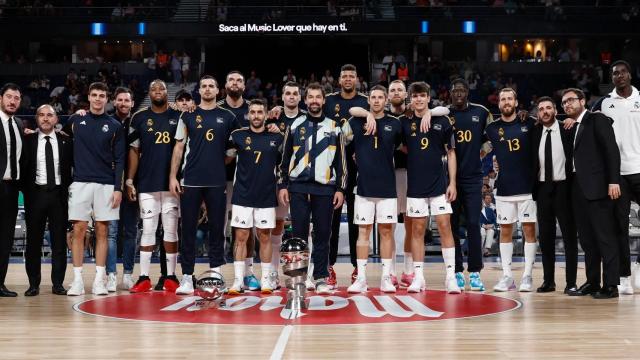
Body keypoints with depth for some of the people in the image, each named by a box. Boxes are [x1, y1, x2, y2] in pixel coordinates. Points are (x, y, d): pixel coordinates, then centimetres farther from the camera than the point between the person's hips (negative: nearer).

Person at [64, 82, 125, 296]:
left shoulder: (114, 126, 5)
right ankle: (77, 280, 3)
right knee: (78, 230, -2)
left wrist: (118, 188, -4)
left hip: (106, 184, 0)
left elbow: (119, 160, 3)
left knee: (102, 231, 2)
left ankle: (99, 280, 6)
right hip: (80, 182, 1)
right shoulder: (75, 121, 8)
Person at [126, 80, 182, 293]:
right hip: (147, 184, 0)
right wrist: (129, 181, 0)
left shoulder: (178, 117, 6)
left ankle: (171, 277, 11)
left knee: (171, 230, 4)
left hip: (172, 183, 0)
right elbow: (134, 151, 7)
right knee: (148, 230, 1)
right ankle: (144, 278, 5)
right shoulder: (139, 118, 6)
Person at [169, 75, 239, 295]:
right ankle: (187, 277, 6)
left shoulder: (227, 117, 8)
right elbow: (178, 147, 6)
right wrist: (173, 176, 0)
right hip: (191, 181, 0)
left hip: (217, 182, 1)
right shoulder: (188, 116, 7)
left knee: (217, 228, 4)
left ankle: (216, 273, 12)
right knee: (188, 229, 1)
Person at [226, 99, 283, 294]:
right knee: (241, 236, 0)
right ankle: (238, 280, 3)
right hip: (242, 195, 0)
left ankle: (267, 279, 13)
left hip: (267, 196, 1)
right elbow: (228, 156, 14)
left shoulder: (276, 138, 5)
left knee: (265, 237, 6)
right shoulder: (238, 135, 2)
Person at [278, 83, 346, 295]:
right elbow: (285, 158, 10)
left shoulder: (334, 127, 9)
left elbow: (341, 161, 8)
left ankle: (321, 278, 9)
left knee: (323, 234, 2)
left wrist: (340, 188, 2)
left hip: (325, 188, 0)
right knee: (299, 233, 1)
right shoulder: (295, 125, 9)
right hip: (298, 188, 0)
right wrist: (282, 185, 4)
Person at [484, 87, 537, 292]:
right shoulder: (492, 128, 4)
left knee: (529, 230, 1)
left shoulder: (528, 124, 1)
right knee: (505, 231, 5)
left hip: (527, 186, -1)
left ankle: (527, 276, 7)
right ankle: (507, 276, 11)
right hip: (504, 188, 1)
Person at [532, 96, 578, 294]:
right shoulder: (535, 133, 8)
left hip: (563, 187, -4)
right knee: (545, 236, 7)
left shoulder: (567, 130, -2)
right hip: (542, 188, 4)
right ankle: (548, 280, 13)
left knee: (569, 236, 1)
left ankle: (571, 282, 4)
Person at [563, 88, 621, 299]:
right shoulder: (570, 128, 20)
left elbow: (611, 150, -10)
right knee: (587, 239, 9)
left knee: (606, 237, -6)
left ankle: (611, 285, -4)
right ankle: (592, 282, 14)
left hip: (597, 187, -8)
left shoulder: (597, 119, -2)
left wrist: (613, 181, -17)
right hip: (578, 189, 8)